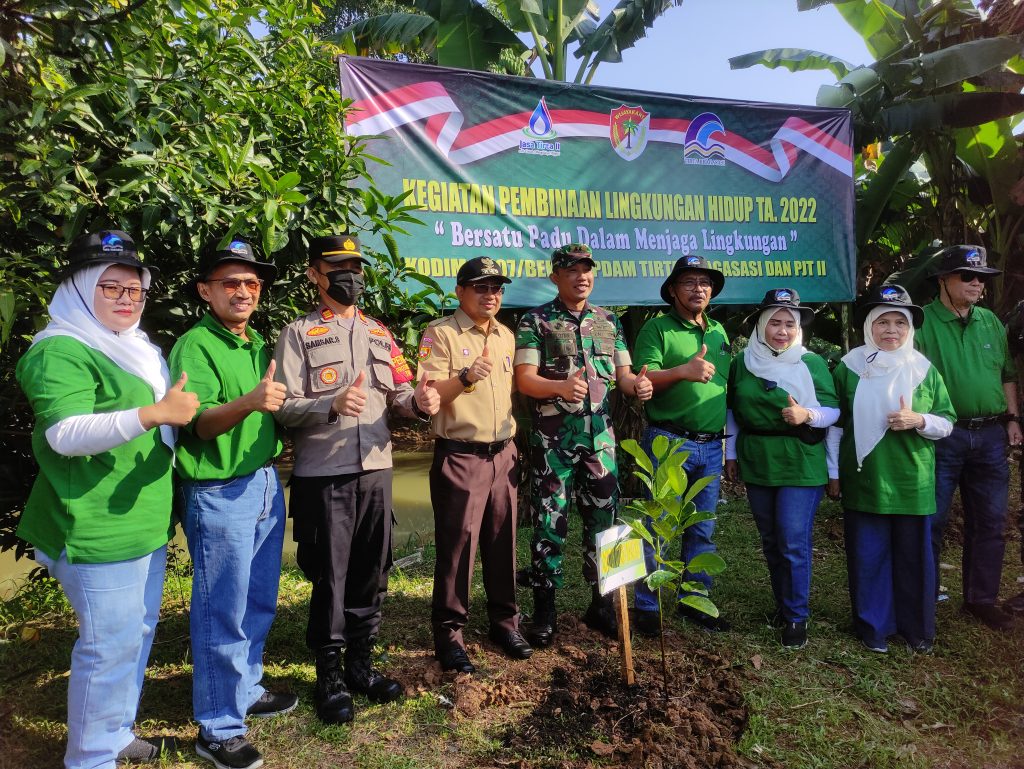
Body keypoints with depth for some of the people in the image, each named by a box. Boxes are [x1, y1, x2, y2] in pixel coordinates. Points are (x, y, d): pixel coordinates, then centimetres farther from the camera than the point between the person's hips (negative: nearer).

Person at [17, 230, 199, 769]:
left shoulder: (133, 348, 16)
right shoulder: (59, 351, -13)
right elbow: (65, 434, -27)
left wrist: (178, 413, 10)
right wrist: (155, 413, -35)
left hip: (146, 522, 10)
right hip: (99, 528, -9)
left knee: (138, 632, 19)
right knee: (110, 644, -2)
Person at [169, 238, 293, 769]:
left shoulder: (259, 344, 9)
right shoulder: (195, 346, -13)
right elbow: (200, 423, -24)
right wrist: (249, 402, -41)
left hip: (266, 484, 7)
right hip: (219, 494, -7)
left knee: (259, 602, 18)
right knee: (222, 614, 4)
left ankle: (247, 690, 37)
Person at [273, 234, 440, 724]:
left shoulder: (379, 334, 15)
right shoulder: (299, 334, 0)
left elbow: (398, 396, 13)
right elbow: (284, 407, -9)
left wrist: (419, 402, -10)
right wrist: (332, 405, -27)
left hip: (376, 468, 5)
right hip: (323, 473, -4)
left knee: (371, 571, 12)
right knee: (329, 575, 3)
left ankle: (360, 662, 29)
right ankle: (329, 674, 20)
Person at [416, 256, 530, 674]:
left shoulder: (506, 336, 14)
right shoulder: (440, 333, -7)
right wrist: (465, 377, -32)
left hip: (502, 455, 6)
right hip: (459, 457, -6)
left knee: (503, 544, 13)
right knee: (456, 547, 0)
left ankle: (505, 621, 29)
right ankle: (449, 635, 15)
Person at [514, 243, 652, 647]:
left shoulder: (608, 320, 13)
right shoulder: (536, 321, -1)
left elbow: (621, 372, 11)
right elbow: (524, 379, -9)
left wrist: (636, 383, -13)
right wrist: (561, 387, -29)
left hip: (600, 436, 4)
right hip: (553, 438, -4)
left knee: (603, 521, 10)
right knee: (550, 523, 1)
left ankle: (601, 605, 26)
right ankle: (544, 611, 15)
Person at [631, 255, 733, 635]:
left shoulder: (719, 331, 16)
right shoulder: (657, 329, -3)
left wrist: (726, 434, 17)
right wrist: (682, 371, -28)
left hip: (711, 446, 6)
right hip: (668, 442, -6)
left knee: (702, 530, 12)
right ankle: (647, 607, 11)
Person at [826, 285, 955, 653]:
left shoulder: (924, 369, 3)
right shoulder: (849, 367, 0)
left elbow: (947, 423, 7)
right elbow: (835, 424, 4)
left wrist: (918, 420, -15)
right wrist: (833, 473, 3)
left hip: (912, 482, 1)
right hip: (864, 481, -1)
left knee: (913, 557, 10)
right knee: (868, 556, 7)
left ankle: (917, 626, 28)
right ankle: (873, 624, 22)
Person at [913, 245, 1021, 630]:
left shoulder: (990, 322, 12)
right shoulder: (923, 322, -7)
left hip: (990, 435, 6)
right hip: (942, 435, -6)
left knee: (990, 522, 12)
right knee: (932, 521, 1)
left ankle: (981, 599, 27)